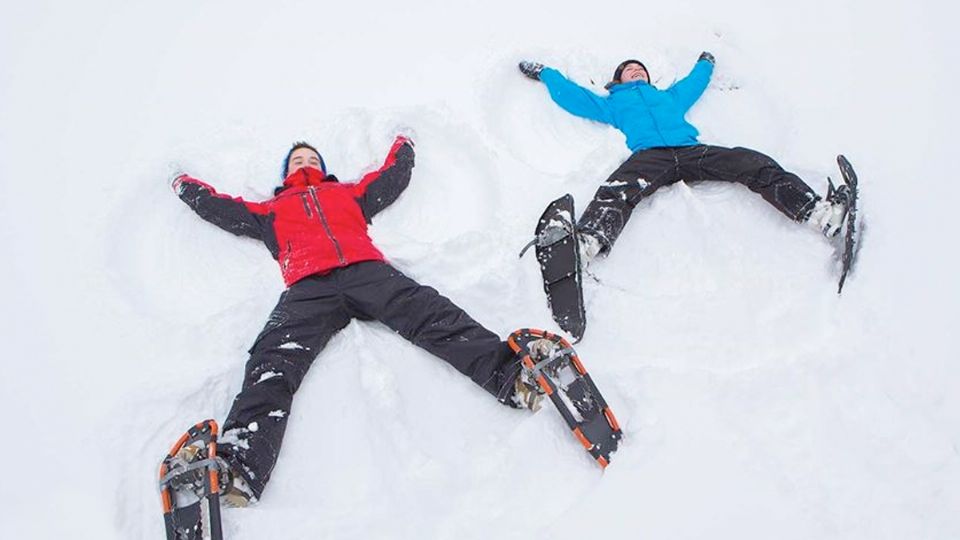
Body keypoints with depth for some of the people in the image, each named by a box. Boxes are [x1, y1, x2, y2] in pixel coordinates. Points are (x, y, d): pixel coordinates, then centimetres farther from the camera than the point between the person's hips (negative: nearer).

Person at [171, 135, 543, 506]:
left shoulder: (349, 192, 40)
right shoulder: (272, 209, 40)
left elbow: (394, 177, 47)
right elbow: (219, 207, 41)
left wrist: (403, 146, 62)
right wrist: (186, 186, 55)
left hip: (366, 269, 1)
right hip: (309, 286, -1)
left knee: (429, 312, -27)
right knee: (273, 360, -28)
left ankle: (509, 373, -48)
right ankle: (237, 469, -48)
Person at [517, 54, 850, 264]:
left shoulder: (669, 96, 44)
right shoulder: (613, 104, 35)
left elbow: (694, 83, 59)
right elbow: (573, 97, 35)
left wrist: (706, 62, 75)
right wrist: (543, 73, 41)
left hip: (690, 151, 4)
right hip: (648, 156, -4)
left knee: (755, 165, -18)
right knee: (617, 192, -39)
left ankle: (819, 212, -31)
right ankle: (586, 244, -67)